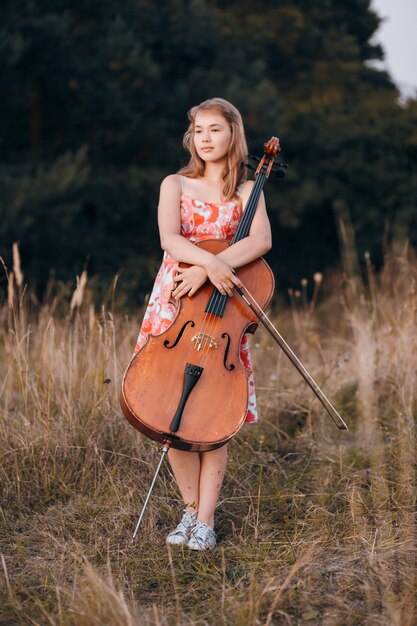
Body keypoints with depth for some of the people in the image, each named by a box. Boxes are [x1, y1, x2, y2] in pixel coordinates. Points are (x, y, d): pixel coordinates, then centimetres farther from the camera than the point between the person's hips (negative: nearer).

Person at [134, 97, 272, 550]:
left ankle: (205, 519, 4)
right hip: (172, 305, 1)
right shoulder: (175, 185, 7)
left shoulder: (246, 191, 6)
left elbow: (261, 240, -14)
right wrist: (210, 260, -30)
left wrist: (208, 270, -26)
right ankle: (190, 508, 13)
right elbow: (169, 239, -11)